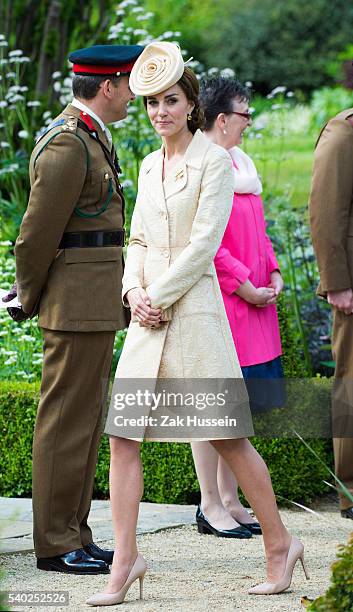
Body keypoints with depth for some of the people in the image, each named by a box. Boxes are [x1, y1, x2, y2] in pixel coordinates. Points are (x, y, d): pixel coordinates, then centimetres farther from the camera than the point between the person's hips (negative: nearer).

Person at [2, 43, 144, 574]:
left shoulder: (90, 138, 18)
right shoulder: (66, 146, -16)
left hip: (98, 306, 10)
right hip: (76, 305, -10)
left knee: (85, 423, 13)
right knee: (66, 423, -5)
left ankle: (73, 536, 19)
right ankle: (55, 545, 0)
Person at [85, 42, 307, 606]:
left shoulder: (214, 161, -6)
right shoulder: (149, 165, 16)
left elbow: (204, 242, -12)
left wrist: (159, 299, -12)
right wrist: (134, 291, -1)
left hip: (194, 311, -7)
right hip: (150, 315, 7)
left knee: (228, 437, -1)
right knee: (122, 436, -2)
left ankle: (279, 543, 14)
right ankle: (125, 560, 2)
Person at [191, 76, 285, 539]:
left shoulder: (240, 164, 15)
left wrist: (272, 273, 8)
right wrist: (245, 287, -16)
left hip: (251, 300, 9)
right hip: (217, 299, -9)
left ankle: (230, 499, 17)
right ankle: (211, 505, 2)